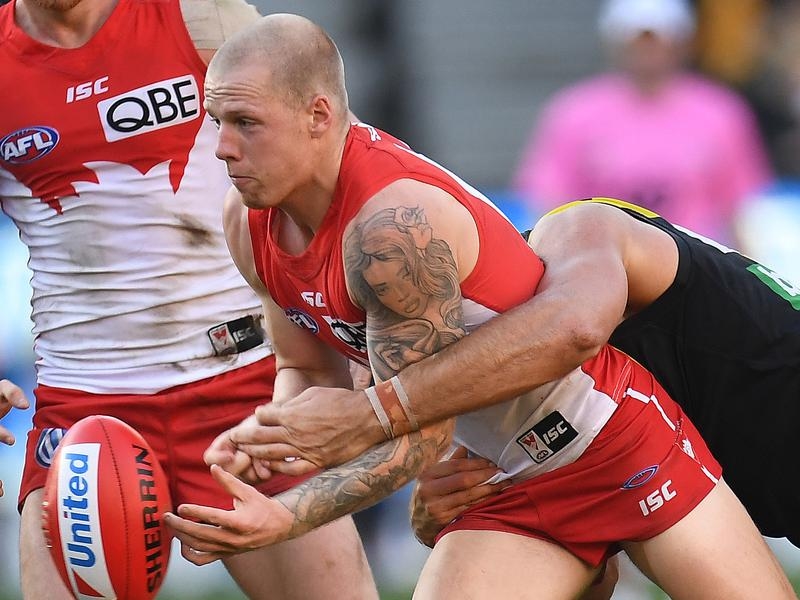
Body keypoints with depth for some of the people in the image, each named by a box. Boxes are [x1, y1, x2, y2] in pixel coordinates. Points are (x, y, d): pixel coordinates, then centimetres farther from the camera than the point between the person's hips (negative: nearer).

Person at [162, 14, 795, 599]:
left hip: (619, 441, -7)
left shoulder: (394, 223, -30)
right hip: (511, 488, 7)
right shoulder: (249, 224, -5)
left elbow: (423, 432, -26)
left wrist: (282, 519, -36)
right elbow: (308, 370, 9)